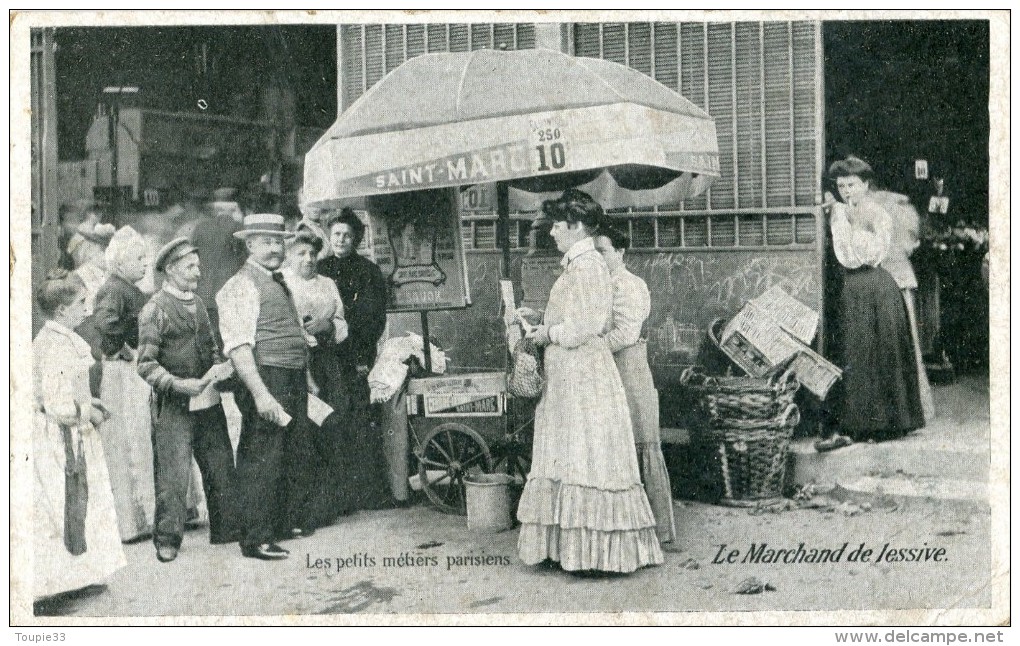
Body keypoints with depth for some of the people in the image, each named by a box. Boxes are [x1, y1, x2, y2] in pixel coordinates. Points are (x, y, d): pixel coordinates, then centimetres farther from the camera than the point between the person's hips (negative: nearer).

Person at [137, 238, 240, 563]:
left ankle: (227, 531, 23)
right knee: (174, 475, -3)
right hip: (173, 406, -6)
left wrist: (220, 371, 5)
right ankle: (167, 541, 11)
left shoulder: (198, 303, 14)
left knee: (222, 468, 10)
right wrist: (180, 385, -22)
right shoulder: (154, 310, -8)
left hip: (208, 401, 7)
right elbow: (146, 365, -12)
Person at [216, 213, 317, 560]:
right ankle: (256, 539, 2)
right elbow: (238, 346, -19)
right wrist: (260, 393, -26)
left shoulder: (280, 283, 19)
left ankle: (293, 520, 34)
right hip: (266, 379, -10)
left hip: (295, 381, 10)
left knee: (298, 453, 18)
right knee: (262, 459, -6)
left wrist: (306, 376, 22)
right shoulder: (241, 286, -11)